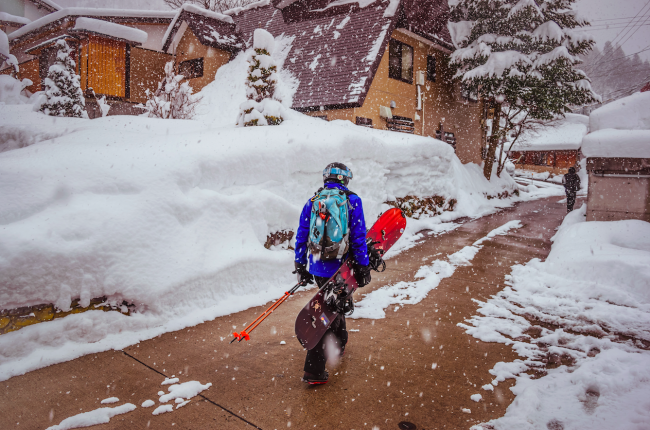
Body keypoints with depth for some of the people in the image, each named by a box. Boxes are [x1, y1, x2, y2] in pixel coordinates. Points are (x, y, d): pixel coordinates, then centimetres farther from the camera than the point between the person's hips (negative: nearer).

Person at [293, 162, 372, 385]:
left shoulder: (312, 201, 5)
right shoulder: (352, 201, -5)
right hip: (340, 269, -4)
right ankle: (313, 371, 3)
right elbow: (358, 238, -8)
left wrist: (300, 266, 14)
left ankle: (338, 344, 48)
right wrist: (363, 268, -1)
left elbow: (301, 236, 7)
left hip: (317, 267, 4)